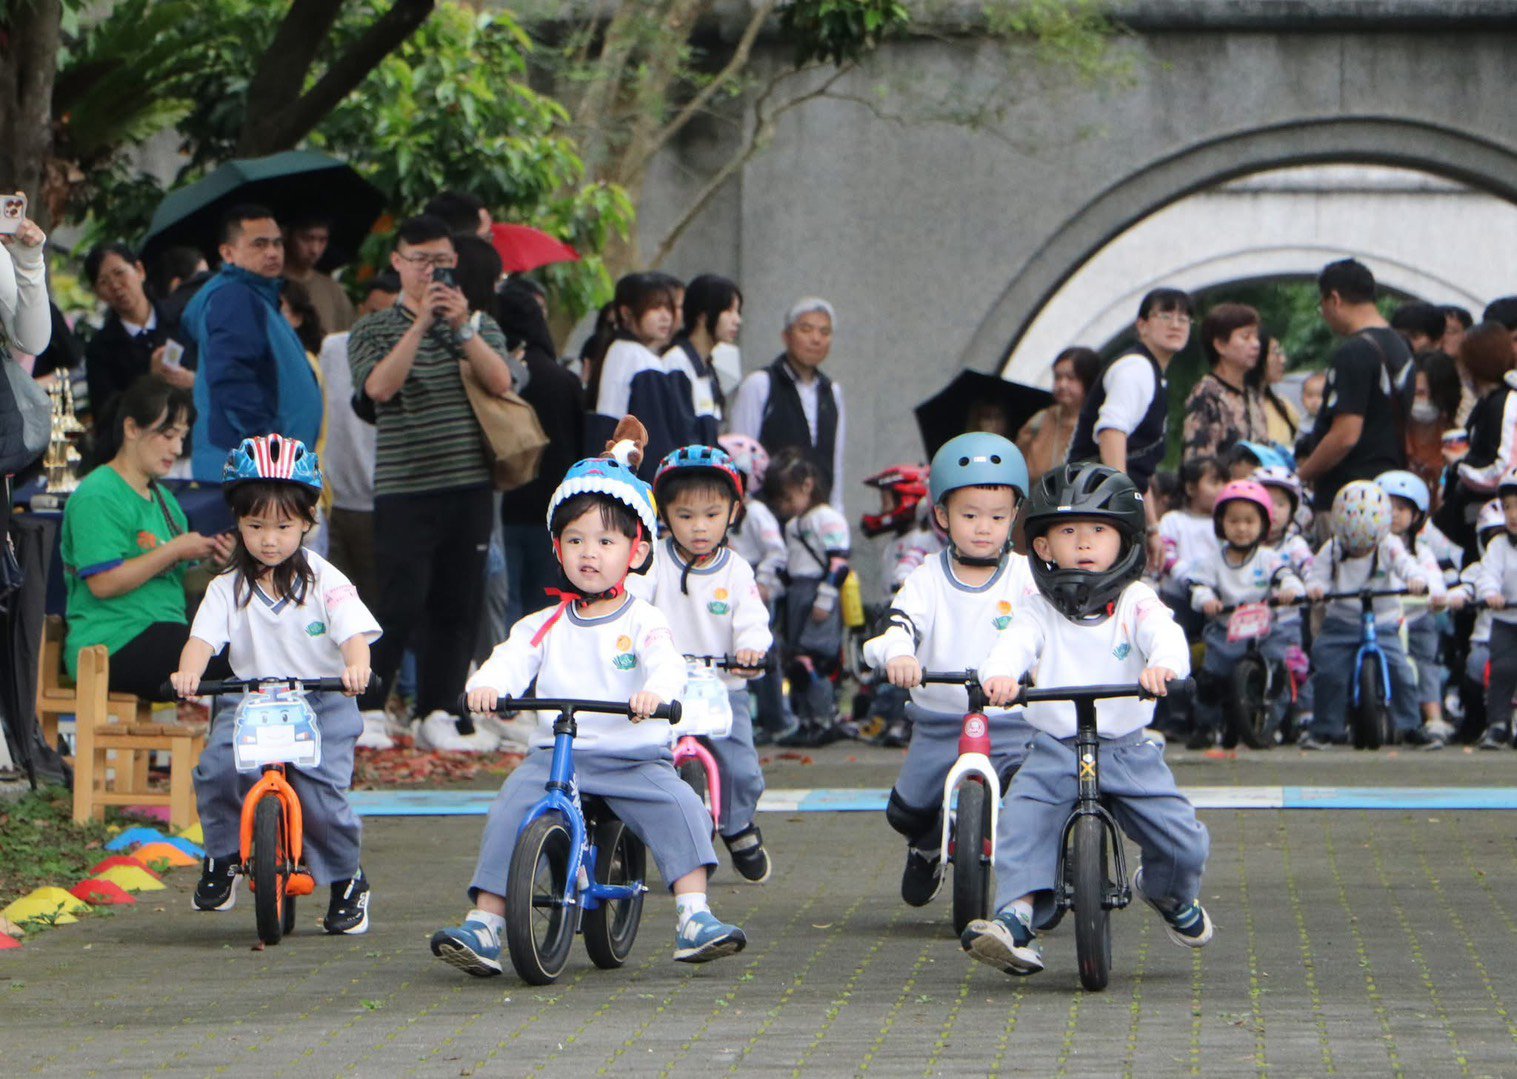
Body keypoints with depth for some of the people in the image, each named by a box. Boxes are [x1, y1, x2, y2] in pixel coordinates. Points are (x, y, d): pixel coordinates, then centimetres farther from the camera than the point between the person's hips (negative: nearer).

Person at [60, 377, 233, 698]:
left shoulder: (161, 497, 21)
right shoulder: (97, 497, -8)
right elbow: (103, 583, -18)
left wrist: (208, 560, 5)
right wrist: (175, 551, -14)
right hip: (113, 648, -9)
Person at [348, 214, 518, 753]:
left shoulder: (480, 325, 13)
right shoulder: (375, 329, 4)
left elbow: (500, 381, -5)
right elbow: (380, 386, -15)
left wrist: (462, 328, -17)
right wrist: (422, 324, -19)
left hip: (469, 487, 4)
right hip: (404, 489, -4)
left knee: (458, 606, 5)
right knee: (401, 605, -10)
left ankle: (438, 712, 13)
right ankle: (367, 708, 0)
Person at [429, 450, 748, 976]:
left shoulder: (644, 621, 4)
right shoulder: (546, 625, 12)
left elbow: (665, 662, -16)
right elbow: (512, 657, -4)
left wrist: (656, 690, -40)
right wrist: (487, 684, -29)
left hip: (636, 759, -2)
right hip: (554, 753, 2)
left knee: (680, 808, -24)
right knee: (509, 811, -19)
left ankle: (694, 918, -23)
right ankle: (483, 924, -16)